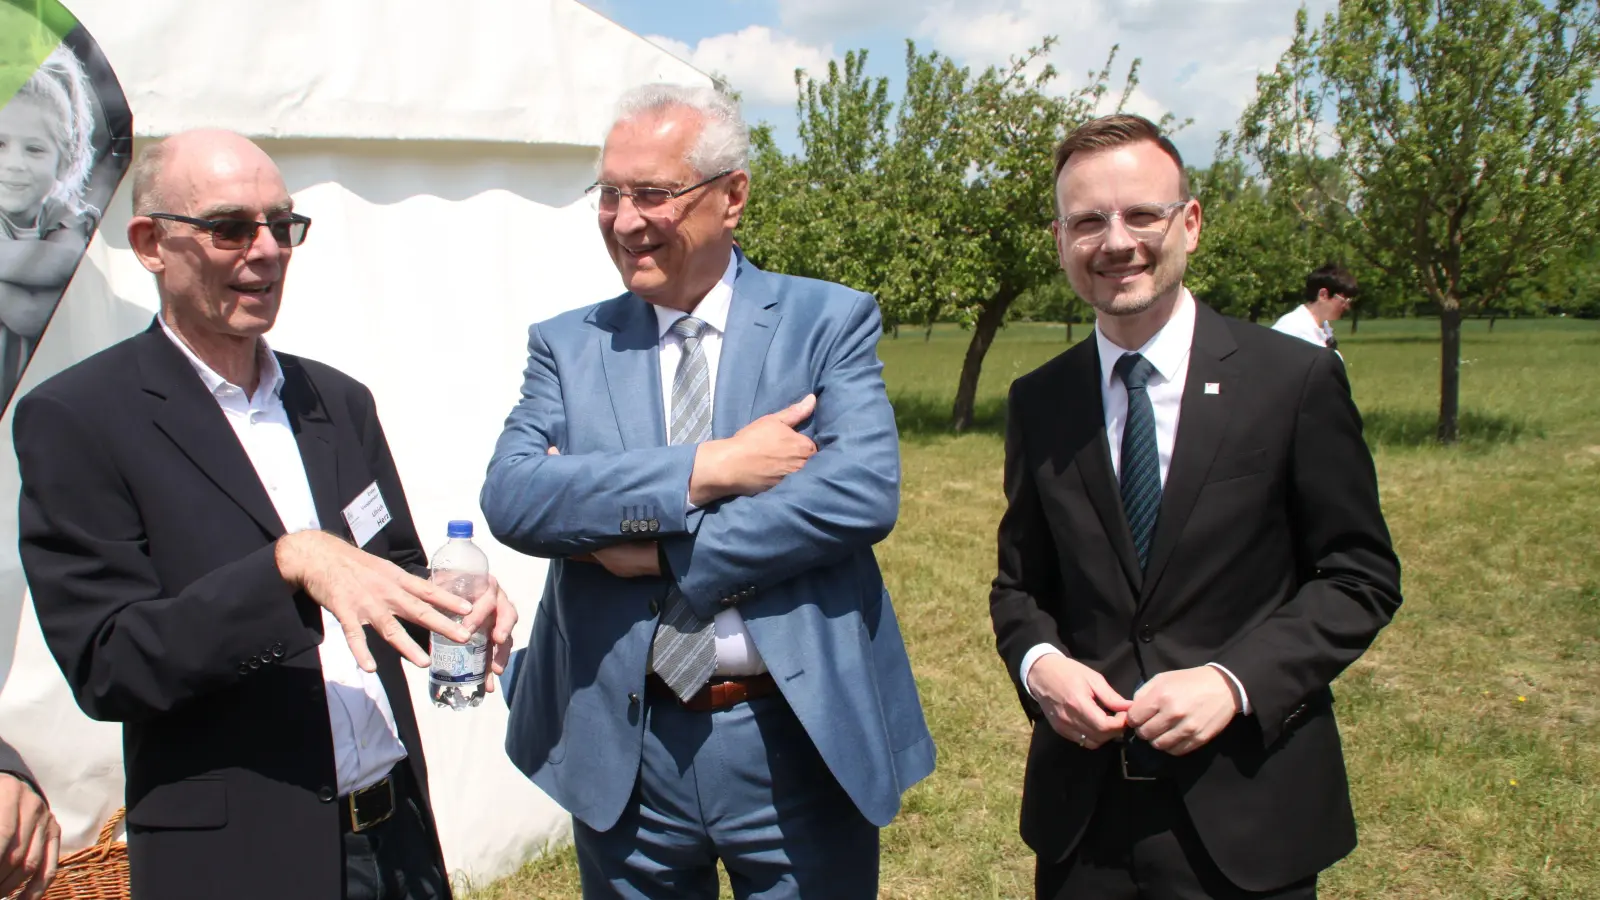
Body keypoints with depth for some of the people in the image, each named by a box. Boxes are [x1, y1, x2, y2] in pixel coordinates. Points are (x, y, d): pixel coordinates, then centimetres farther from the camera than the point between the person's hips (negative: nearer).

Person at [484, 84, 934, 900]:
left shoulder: (829, 322, -2)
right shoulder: (566, 345, 4)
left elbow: (865, 491, -16)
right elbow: (511, 496, -11)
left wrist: (660, 550, -16)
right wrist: (702, 469, -20)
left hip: (801, 740, -1)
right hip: (622, 750, 2)